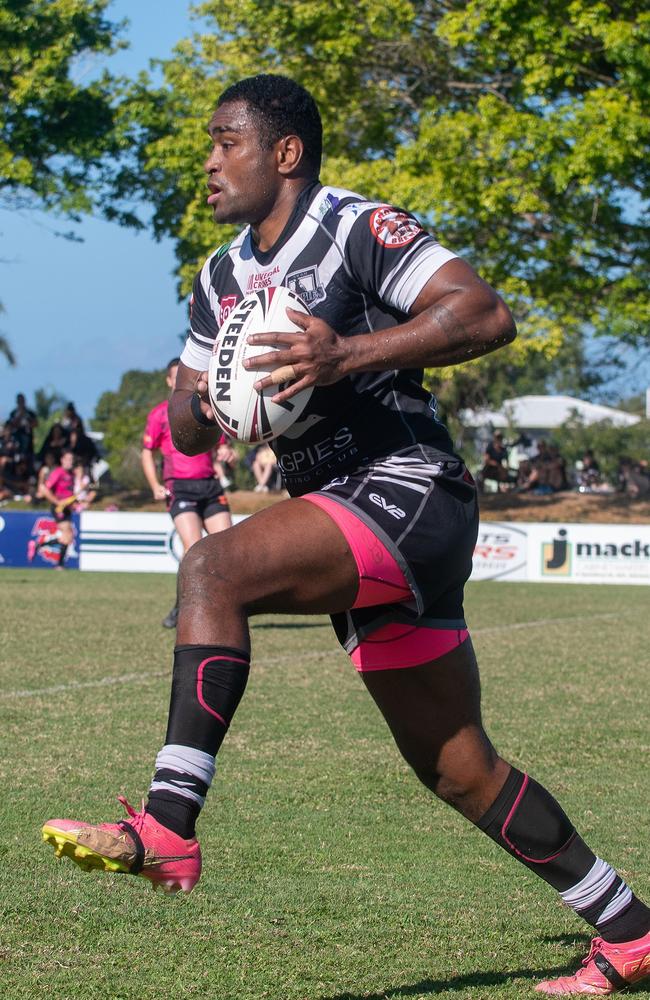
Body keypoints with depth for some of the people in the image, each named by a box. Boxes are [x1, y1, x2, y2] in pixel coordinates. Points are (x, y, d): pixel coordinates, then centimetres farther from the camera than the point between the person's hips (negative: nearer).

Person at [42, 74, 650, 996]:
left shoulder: (357, 229, -7)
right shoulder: (223, 278, 17)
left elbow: (488, 314, -20)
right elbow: (188, 431, 19)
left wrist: (346, 355, -27)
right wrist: (199, 404, -5)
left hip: (406, 489, -9)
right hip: (352, 525, 9)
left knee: (214, 568, -28)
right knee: (460, 771, 10)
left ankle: (167, 830, -33)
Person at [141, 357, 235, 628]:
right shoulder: (160, 414, 4)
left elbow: (221, 446, 21)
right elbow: (147, 453, 9)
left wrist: (226, 453, -4)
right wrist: (156, 487, -4)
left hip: (210, 485, 4)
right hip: (179, 487, -4)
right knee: (194, 547, -20)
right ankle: (182, 607, -5)